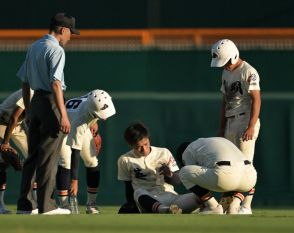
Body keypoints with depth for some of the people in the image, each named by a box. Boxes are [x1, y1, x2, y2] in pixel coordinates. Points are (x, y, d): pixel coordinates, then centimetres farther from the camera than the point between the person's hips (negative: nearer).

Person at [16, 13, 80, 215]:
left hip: (36, 100, 8)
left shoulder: (34, 47, 14)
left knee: (33, 154, 11)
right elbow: (55, 83, -21)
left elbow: (24, 80, 18)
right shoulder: (56, 50, -12)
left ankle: (25, 204, 12)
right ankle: (46, 205, -5)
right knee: (49, 155, -5)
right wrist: (63, 115, -23)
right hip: (51, 101, -8)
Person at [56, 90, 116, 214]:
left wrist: (94, 122, 4)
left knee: (92, 162, 1)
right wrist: (74, 180, -40)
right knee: (65, 162, -21)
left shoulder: (97, 100, -32)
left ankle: (91, 204, 9)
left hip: (85, 126, 6)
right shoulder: (79, 121, -45)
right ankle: (64, 206, -16)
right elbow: (74, 152, -41)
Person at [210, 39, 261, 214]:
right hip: (230, 122, 8)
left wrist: (251, 127, -22)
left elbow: (256, 100, -15)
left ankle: (246, 207, -8)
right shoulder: (226, 73, 16)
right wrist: (222, 127, 19)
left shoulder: (248, 72, -10)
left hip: (245, 120, -8)